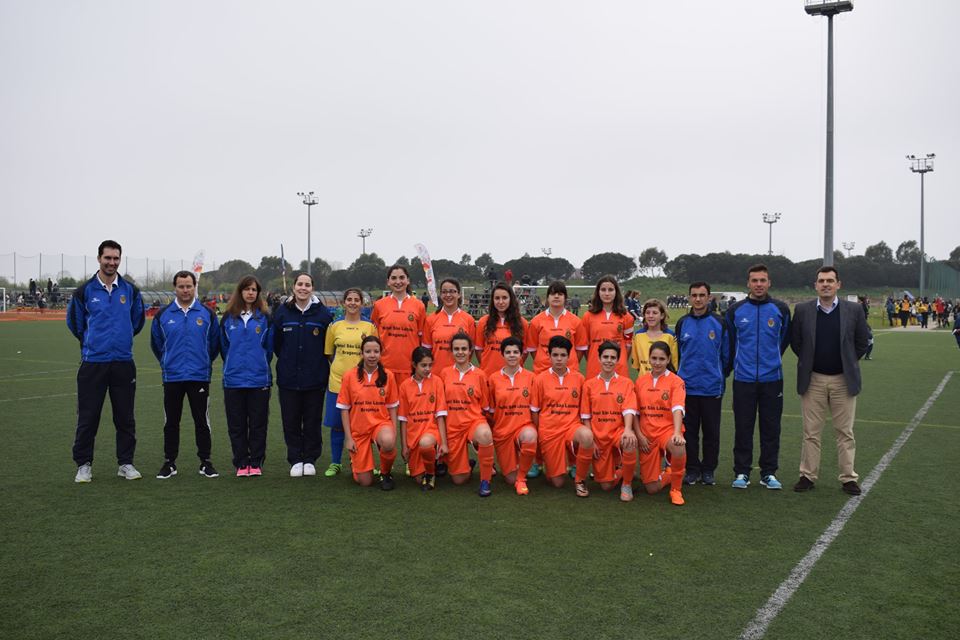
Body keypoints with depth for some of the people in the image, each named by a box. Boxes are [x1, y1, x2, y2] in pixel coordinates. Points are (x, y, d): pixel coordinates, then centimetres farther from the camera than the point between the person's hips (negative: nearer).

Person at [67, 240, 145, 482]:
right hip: (92, 362, -1)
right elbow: (74, 321, 14)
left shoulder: (130, 290, 4)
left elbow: (137, 320, 20)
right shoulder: (84, 291, -1)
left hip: (123, 362, 2)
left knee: (125, 417, 6)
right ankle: (84, 465, 14)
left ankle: (126, 463, 16)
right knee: (88, 417, 2)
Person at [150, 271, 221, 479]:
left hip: (200, 377, -1)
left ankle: (205, 462, 13)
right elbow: (156, 343, 14)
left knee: (202, 421, 4)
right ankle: (169, 463, 18)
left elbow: (215, 343, 10)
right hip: (172, 377, 1)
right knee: (171, 422, 7)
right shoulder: (163, 315, 2)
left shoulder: (207, 314, 1)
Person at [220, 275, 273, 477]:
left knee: (258, 424, 4)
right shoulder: (228, 318, 5)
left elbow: (269, 346, 7)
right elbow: (223, 346, 13)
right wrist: (232, 366, 13)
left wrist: (261, 365, 8)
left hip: (259, 379, -1)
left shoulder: (264, 318, 1)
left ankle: (256, 463, 14)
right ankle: (241, 464, 16)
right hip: (233, 379, 1)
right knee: (237, 425, 6)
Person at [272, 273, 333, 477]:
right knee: (291, 421, 6)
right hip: (288, 378, 1)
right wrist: (287, 361, 10)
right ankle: (295, 460, 18)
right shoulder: (282, 312, 2)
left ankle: (310, 460, 19)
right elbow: (276, 343, 9)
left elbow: (329, 345, 5)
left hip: (315, 378, -1)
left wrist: (317, 363, 4)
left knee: (312, 421, 6)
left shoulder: (322, 313, -2)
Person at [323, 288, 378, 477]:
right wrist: (342, 368, 5)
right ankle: (335, 463, 18)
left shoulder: (370, 327, 4)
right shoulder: (335, 327, 7)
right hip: (337, 382, 1)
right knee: (337, 424, 5)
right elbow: (329, 354, 14)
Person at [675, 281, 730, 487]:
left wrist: (720, 376, 7)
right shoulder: (682, 323, 6)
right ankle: (692, 469, 16)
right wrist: (681, 375, 11)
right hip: (687, 387, 1)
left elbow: (726, 354, 6)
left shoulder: (719, 323, 0)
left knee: (711, 431, 6)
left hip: (712, 387, -1)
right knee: (689, 430, 6)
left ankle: (709, 470, 18)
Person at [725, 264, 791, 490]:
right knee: (743, 427, 4)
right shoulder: (735, 310, 1)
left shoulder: (780, 309, 1)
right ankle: (742, 472, 14)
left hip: (772, 378, 0)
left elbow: (785, 339, 15)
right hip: (743, 378, 0)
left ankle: (769, 473, 18)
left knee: (771, 427, 6)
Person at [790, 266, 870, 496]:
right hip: (813, 380, 0)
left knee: (845, 432, 7)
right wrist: (807, 362, 7)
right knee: (811, 432, 6)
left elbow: (862, 341, 7)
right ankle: (808, 476, 15)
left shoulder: (854, 310, -2)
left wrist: (849, 364, 8)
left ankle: (848, 477, 16)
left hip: (844, 380, 0)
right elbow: (795, 341, 8)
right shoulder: (802, 310, -2)